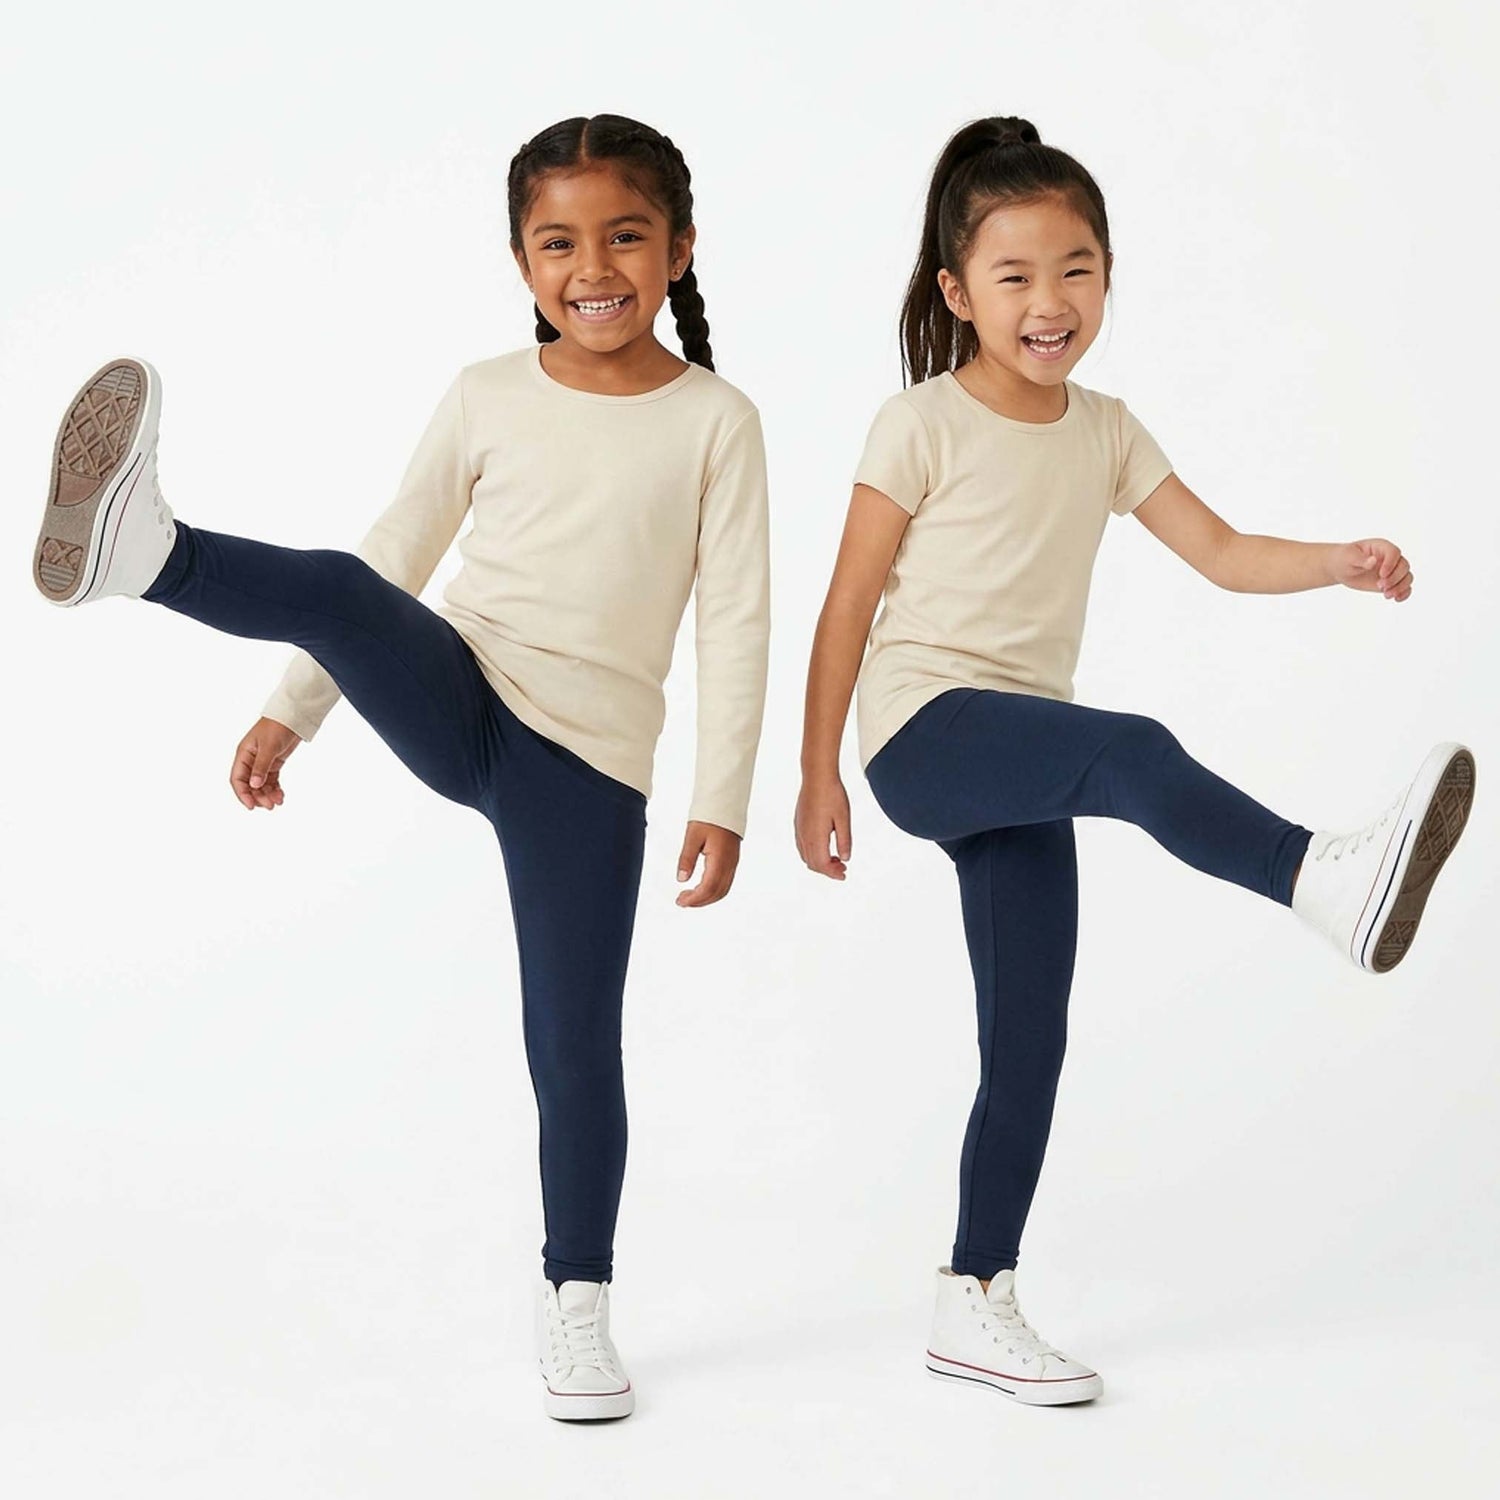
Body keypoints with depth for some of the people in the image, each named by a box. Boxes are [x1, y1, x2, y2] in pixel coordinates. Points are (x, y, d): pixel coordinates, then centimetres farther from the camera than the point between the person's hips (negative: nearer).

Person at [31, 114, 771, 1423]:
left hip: (589, 757, -1)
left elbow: (734, 624, -1)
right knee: (336, 589, -29)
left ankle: (576, 1299, 16)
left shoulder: (715, 420, 1)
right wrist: (293, 713, 11)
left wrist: (722, 801, -5)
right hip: (454, 699, 2)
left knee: (576, 1039, 1)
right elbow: (394, 559, 13)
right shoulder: (488, 397, 6)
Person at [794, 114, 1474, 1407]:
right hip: (924, 723, -6)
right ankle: (1328, 879, -57)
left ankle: (975, 1305, 13)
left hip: (1022, 759, 7)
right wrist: (818, 775, -5)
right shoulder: (923, 426, -4)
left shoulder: (1104, 433, 12)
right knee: (1136, 755, -35)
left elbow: (1221, 552, 6)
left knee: (1031, 1043, 5)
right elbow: (849, 603, -4)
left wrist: (1344, 563, -13)